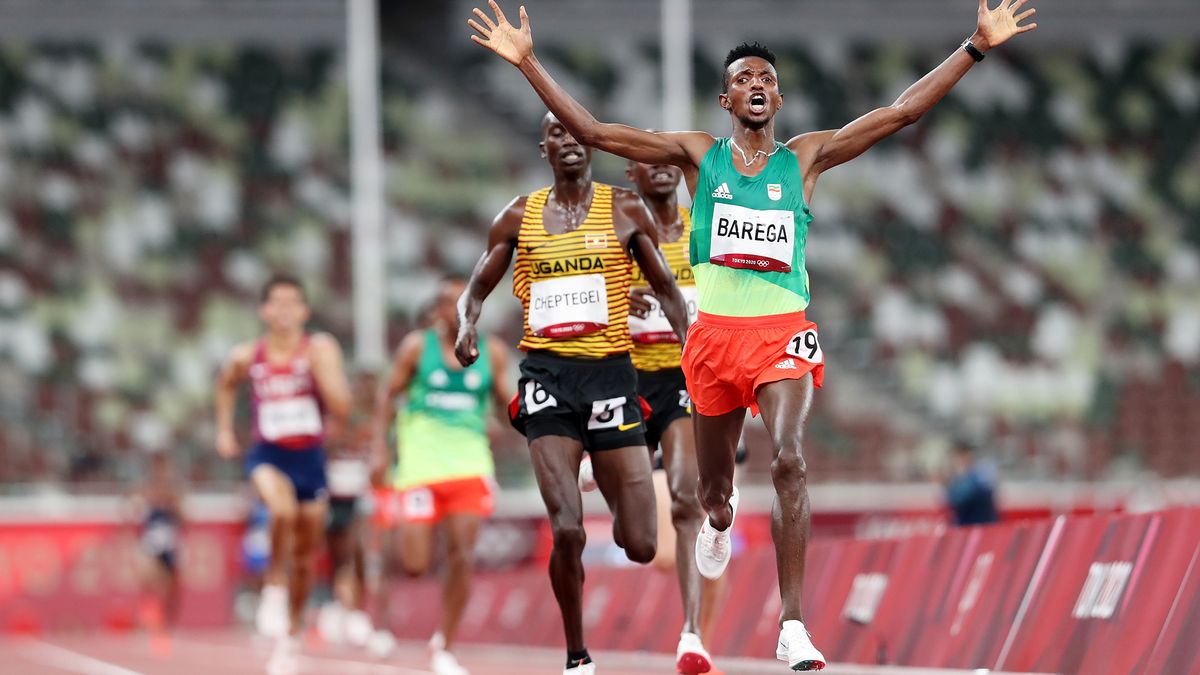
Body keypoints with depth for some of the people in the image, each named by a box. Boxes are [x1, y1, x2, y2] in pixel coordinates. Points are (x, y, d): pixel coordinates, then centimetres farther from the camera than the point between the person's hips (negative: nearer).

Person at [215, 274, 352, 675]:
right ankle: (274, 589, -15)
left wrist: (318, 368, -26)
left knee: (305, 556, 9)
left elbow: (342, 409, -16)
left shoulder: (321, 349, -8)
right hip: (268, 455, -1)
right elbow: (226, 384, 21)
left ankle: (291, 635, 28)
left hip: (310, 457, 1)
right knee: (283, 510, -35)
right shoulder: (248, 357, -3)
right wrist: (224, 430, 14)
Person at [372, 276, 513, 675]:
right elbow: (388, 394, 6)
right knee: (415, 566, -7)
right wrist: (381, 447, -3)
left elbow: (507, 403, 12)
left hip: (469, 463, 2)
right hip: (421, 463, -2)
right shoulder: (418, 347, -1)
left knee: (462, 559, -9)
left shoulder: (492, 352, 4)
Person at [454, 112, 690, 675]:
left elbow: (666, 290, 11)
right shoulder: (520, 217, 9)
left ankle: (619, 520, 36)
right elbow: (476, 290, 15)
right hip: (547, 375, 0)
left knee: (640, 547, -3)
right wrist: (466, 326, -8)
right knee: (567, 531, -17)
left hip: (611, 373, 0)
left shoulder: (624, 210, 6)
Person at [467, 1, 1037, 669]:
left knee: (790, 461, -24)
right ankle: (721, 519, 57)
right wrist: (528, 63, -5)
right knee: (714, 479, 15)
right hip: (716, 331, 2)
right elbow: (591, 130, 2)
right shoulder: (699, 155, 7)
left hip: (783, 331, -2)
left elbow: (901, 112, 3)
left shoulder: (806, 157, 7)